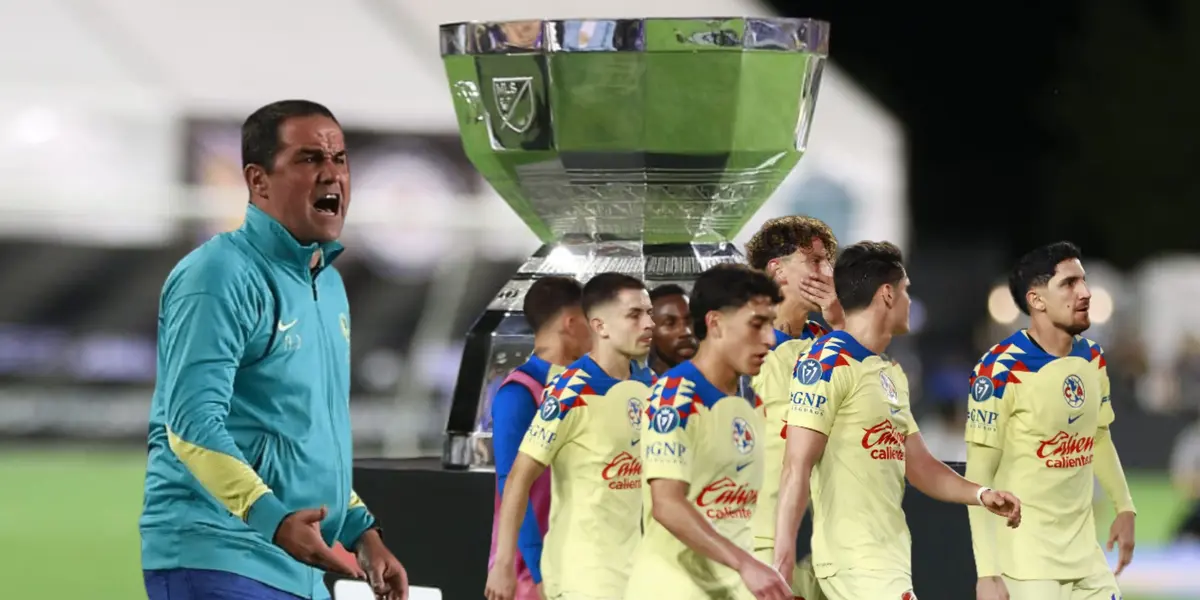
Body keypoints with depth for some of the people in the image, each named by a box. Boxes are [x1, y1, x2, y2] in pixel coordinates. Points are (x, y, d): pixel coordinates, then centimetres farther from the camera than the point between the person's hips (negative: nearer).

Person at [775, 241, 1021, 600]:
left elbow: (917, 464, 23)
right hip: (856, 561, -9)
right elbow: (797, 468, -16)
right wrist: (783, 558, -23)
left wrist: (979, 495, 7)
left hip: (889, 557, 9)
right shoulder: (828, 363, -11)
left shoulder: (889, 374, 19)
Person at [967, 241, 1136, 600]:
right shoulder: (1002, 371, -14)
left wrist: (1125, 509, 15)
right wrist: (987, 571, -19)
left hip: (1085, 555, 7)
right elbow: (979, 477, -14)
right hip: (1026, 563, -7)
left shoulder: (1093, 359, 7)